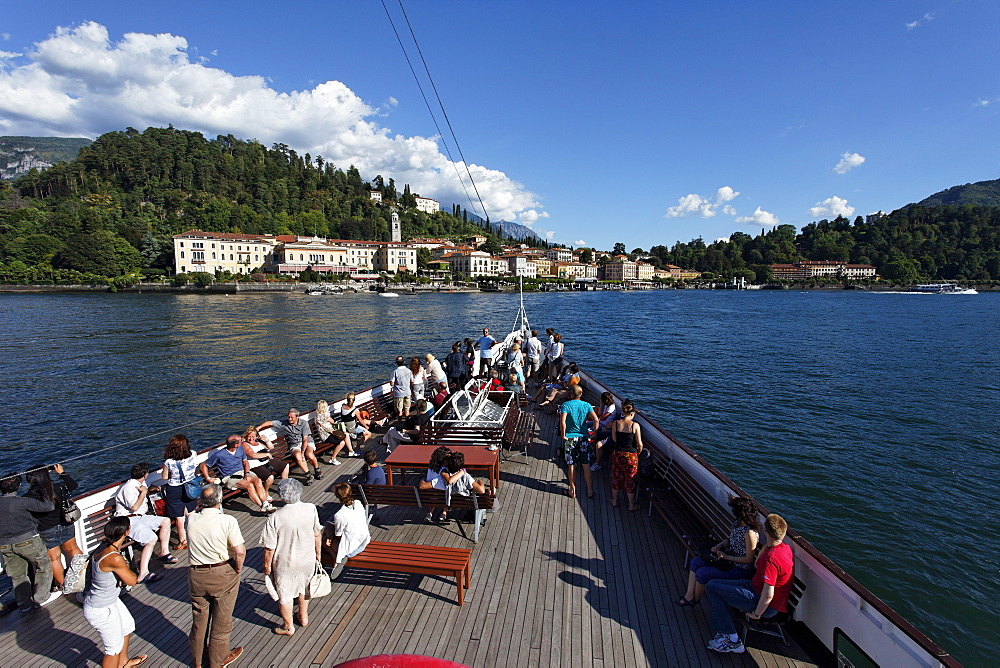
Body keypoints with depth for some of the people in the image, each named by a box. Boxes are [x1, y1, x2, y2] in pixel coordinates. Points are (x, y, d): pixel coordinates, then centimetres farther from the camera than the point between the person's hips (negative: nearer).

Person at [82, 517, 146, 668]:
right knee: (114, 647, 12)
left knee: (127, 624, 31)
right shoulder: (115, 558, -36)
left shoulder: (104, 545, -10)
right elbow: (132, 581, -20)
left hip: (110, 600, 9)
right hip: (101, 611, -9)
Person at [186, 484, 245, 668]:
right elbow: (240, 551, -23)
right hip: (223, 574, -4)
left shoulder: (191, 519, -12)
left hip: (196, 574, 4)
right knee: (221, 620, 15)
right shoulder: (228, 521, -23)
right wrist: (238, 569, -8)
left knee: (199, 618, 23)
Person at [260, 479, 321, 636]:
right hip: (307, 559, 3)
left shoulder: (275, 518, -27)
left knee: (284, 594, 20)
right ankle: (303, 617, 47)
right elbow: (317, 534, -4)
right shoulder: (311, 509, -18)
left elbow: (269, 548, -18)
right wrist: (317, 552, 13)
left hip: (285, 563, -3)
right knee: (304, 587, 28)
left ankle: (288, 626, 39)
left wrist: (267, 565, 0)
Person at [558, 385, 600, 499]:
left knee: (571, 466, 9)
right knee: (586, 466, 11)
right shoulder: (586, 405, 0)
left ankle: (573, 491, 18)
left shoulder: (566, 405, -8)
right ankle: (590, 491, 18)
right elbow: (595, 420, -10)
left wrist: (563, 435, -11)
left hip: (570, 438, -2)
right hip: (584, 437, 2)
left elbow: (562, 422, -21)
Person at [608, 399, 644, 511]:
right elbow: (639, 444, -12)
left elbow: (614, 439, 1)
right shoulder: (635, 425, -16)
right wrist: (638, 453, 7)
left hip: (617, 453, 3)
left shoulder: (616, 423, -8)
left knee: (616, 477, 19)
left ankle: (614, 501, 35)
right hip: (631, 455, -2)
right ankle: (631, 505, 26)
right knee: (630, 480, 12)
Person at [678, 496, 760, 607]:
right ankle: (689, 596, 2)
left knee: (702, 573, -19)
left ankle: (695, 599, 9)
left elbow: (749, 559, -22)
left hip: (740, 570, -9)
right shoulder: (738, 523, 1)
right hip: (728, 559, 9)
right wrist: (719, 546, -4)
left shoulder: (750, 533, -26)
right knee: (695, 562, -2)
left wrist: (727, 557, -18)